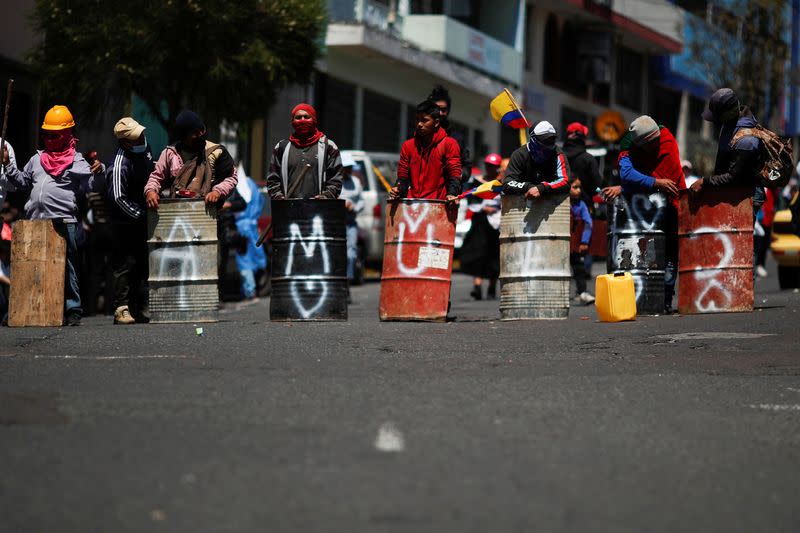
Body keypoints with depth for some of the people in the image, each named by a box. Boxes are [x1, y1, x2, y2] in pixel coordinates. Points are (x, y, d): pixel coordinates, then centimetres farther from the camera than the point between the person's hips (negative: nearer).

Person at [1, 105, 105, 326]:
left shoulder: (77, 161, 4)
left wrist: (98, 172, -26)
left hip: (64, 221, -5)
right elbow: (23, 182, 32)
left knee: (67, 267, -4)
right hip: (35, 221, 5)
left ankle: (72, 310, -1)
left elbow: (92, 185, -5)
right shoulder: (37, 159, 21)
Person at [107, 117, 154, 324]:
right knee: (126, 264, -9)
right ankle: (122, 309, -6)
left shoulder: (144, 148, 2)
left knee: (143, 265, 13)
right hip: (126, 223, -9)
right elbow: (118, 198, -27)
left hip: (143, 219, 9)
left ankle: (139, 309, 20)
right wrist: (140, 215, -22)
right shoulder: (120, 165, -25)